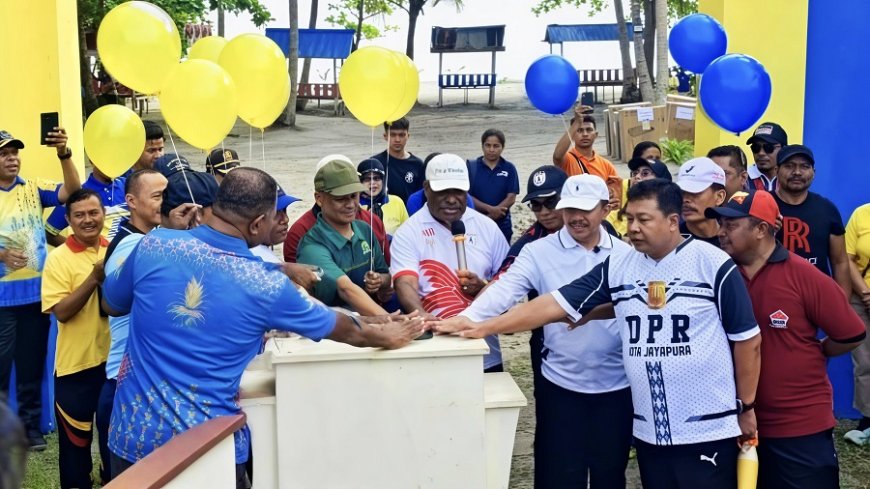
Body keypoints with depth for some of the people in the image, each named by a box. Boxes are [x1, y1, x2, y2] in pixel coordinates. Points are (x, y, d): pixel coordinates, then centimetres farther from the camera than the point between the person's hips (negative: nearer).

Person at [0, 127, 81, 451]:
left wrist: (64, 153, -26)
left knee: (32, 364, 12)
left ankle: (30, 424, 24)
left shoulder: (34, 189, 3)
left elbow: (72, 191, -12)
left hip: (36, 291, 3)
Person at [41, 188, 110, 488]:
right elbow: (61, 312, -18)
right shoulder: (59, 258, -9)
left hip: (114, 357, 4)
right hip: (76, 363, -4)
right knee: (76, 438, 7)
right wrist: (95, 277, -26)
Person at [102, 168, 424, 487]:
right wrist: (385, 336, 27)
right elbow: (343, 329, 7)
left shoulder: (153, 246, -7)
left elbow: (111, 305, 14)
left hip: (135, 433, 3)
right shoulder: (266, 284, -10)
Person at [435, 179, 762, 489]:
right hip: (649, 430, 4)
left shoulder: (713, 264, -8)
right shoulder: (617, 267, 3)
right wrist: (481, 327, -9)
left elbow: (748, 339, -2)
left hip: (708, 430, -4)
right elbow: (556, 304, -2)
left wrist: (746, 408, 1)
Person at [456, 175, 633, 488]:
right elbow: (503, 291, -17)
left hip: (616, 386, 2)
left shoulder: (627, 255, 2)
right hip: (561, 385, -2)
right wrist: (464, 319, -31)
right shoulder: (539, 252, -5)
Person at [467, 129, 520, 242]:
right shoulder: (471, 166, -1)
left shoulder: (509, 168, 1)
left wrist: (489, 218, -14)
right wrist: (490, 209, -19)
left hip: (502, 226, 1)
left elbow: (511, 198, -4)